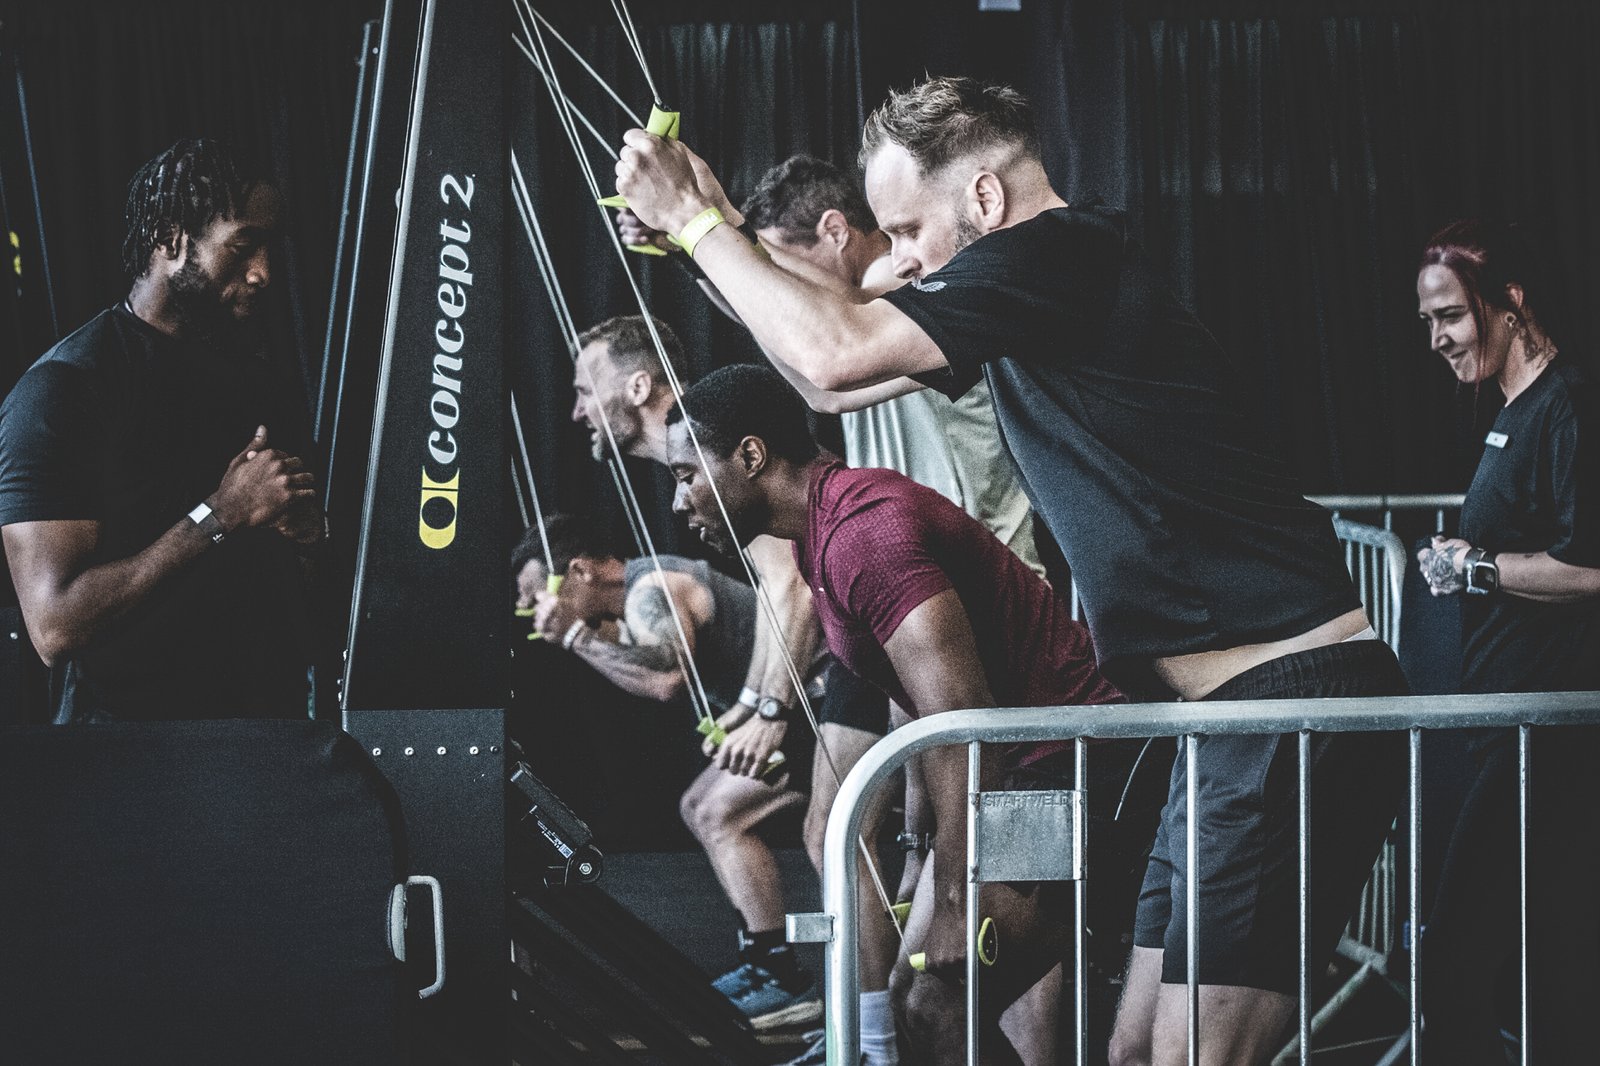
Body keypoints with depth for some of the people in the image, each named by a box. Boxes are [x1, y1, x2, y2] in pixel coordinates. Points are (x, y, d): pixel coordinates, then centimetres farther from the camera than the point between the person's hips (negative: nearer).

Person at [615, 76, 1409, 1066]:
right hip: (1238, 721, 11)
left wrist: (695, 219, -4)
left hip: (1295, 701, -11)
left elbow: (834, 352, -18)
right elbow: (841, 378, 28)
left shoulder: (1064, 251, -12)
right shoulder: (1023, 297, 18)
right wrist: (719, 228, 19)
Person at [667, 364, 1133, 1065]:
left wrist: (954, 909, -28)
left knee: (940, 1007, -18)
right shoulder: (823, 529, 13)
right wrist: (921, 861, 19)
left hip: (1071, 765, -11)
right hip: (1019, 773, 11)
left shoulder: (862, 531, -21)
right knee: (920, 997, 13)